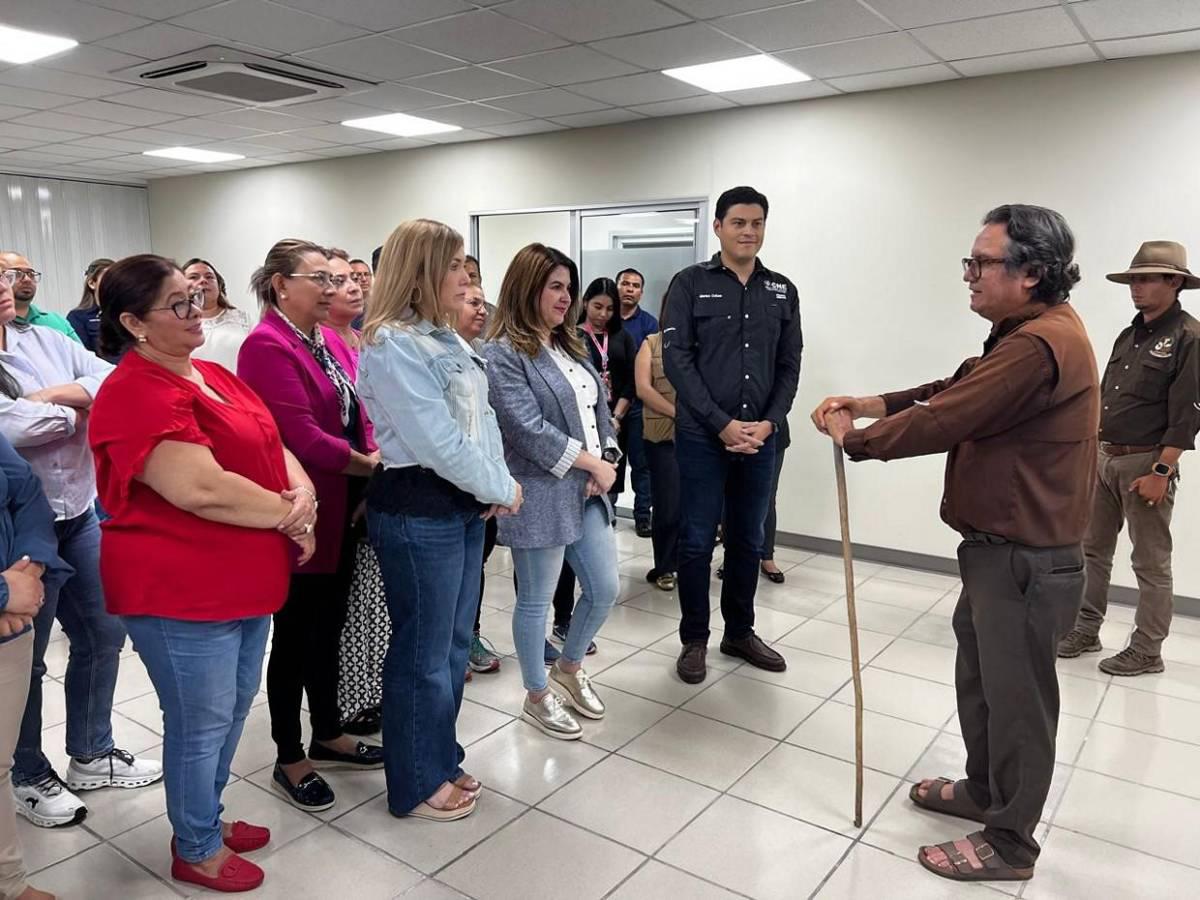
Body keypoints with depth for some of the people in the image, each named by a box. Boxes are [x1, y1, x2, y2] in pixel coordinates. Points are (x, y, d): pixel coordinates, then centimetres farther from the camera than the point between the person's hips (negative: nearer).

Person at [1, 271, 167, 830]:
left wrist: (51, 396, -18)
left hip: (81, 515, 6)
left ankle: (91, 755, 35)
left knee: (103, 634, 15)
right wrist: (75, 412, -11)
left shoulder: (46, 340, 6)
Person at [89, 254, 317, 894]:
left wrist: (303, 493, -11)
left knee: (234, 706, 22)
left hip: (246, 580, 9)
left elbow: (272, 447, 10)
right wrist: (289, 516, -17)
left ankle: (208, 817, 44)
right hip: (178, 592, -9)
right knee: (201, 720, 8)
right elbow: (202, 488, -30)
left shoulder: (213, 375, 9)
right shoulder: (135, 393, -20)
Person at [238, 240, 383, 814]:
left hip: (343, 509, 8)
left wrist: (375, 458, -6)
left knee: (329, 625, 19)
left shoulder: (329, 340, 11)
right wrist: (367, 464, -13)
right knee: (295, 634, 5)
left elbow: (357, 410, 12)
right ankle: (289, 761, 22)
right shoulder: (267, 346, -16)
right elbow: (299, 435, -23)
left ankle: (329, 734, 36)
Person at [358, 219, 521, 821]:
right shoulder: (392, 344, -16)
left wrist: (498, 484, -3)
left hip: (465, 505, 9)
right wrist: (503, 489, -11)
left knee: (455, 643, 18)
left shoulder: (448, 339, 12)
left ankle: (441, 759, 36)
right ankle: (416, 785, 24)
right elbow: (438, 441, -21)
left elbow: (482, 417, 12)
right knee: (424, 651, 5)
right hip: (418, 512, -9)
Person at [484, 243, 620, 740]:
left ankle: (569, 667, 38)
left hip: (588, 491, 8)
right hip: (540, 495, -8)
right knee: (536, 600, 7)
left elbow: (599, 408, 14)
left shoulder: (569, 346, 14)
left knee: (605, 589, 13)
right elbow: (529, 430, -19)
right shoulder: (503, 353, -11)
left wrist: (609, 459, -3)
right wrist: (593, 463, -13)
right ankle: (537, 696, 26)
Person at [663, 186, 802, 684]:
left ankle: (740, 632, 30)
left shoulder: (782, 291, 10)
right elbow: (676, 359, -9)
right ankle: (694, 639, 19)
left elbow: (790, 365, 9)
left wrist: (768, 423, -6)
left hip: (760, 438, 4)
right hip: (702, 436, -3)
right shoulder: (690, 283, -2)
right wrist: (722, 423, -14)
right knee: (697, 542, 3)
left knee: (748, 541, 13)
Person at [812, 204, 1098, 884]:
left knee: (1016, 698, 6)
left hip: (1026, 562, -11)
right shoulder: (1031, 331, 11)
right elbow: (957, 388, 14)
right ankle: (984, 790, 44)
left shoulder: (1039, 345, -25)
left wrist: (854, 438, -9)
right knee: (980, 678, 24)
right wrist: (874, 404, 2)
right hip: (999, 549, 11)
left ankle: (1010, 844, 25)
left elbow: (943, 421, -24)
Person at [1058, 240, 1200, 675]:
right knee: (1092, 549, 13)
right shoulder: (1128, 336, 13)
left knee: (1151, 563, 4)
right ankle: (1086, 630, 26)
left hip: (1145, 464, -8)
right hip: (1104, 459, 8)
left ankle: (1147, 651, 15)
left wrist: (1161, 471, -19)